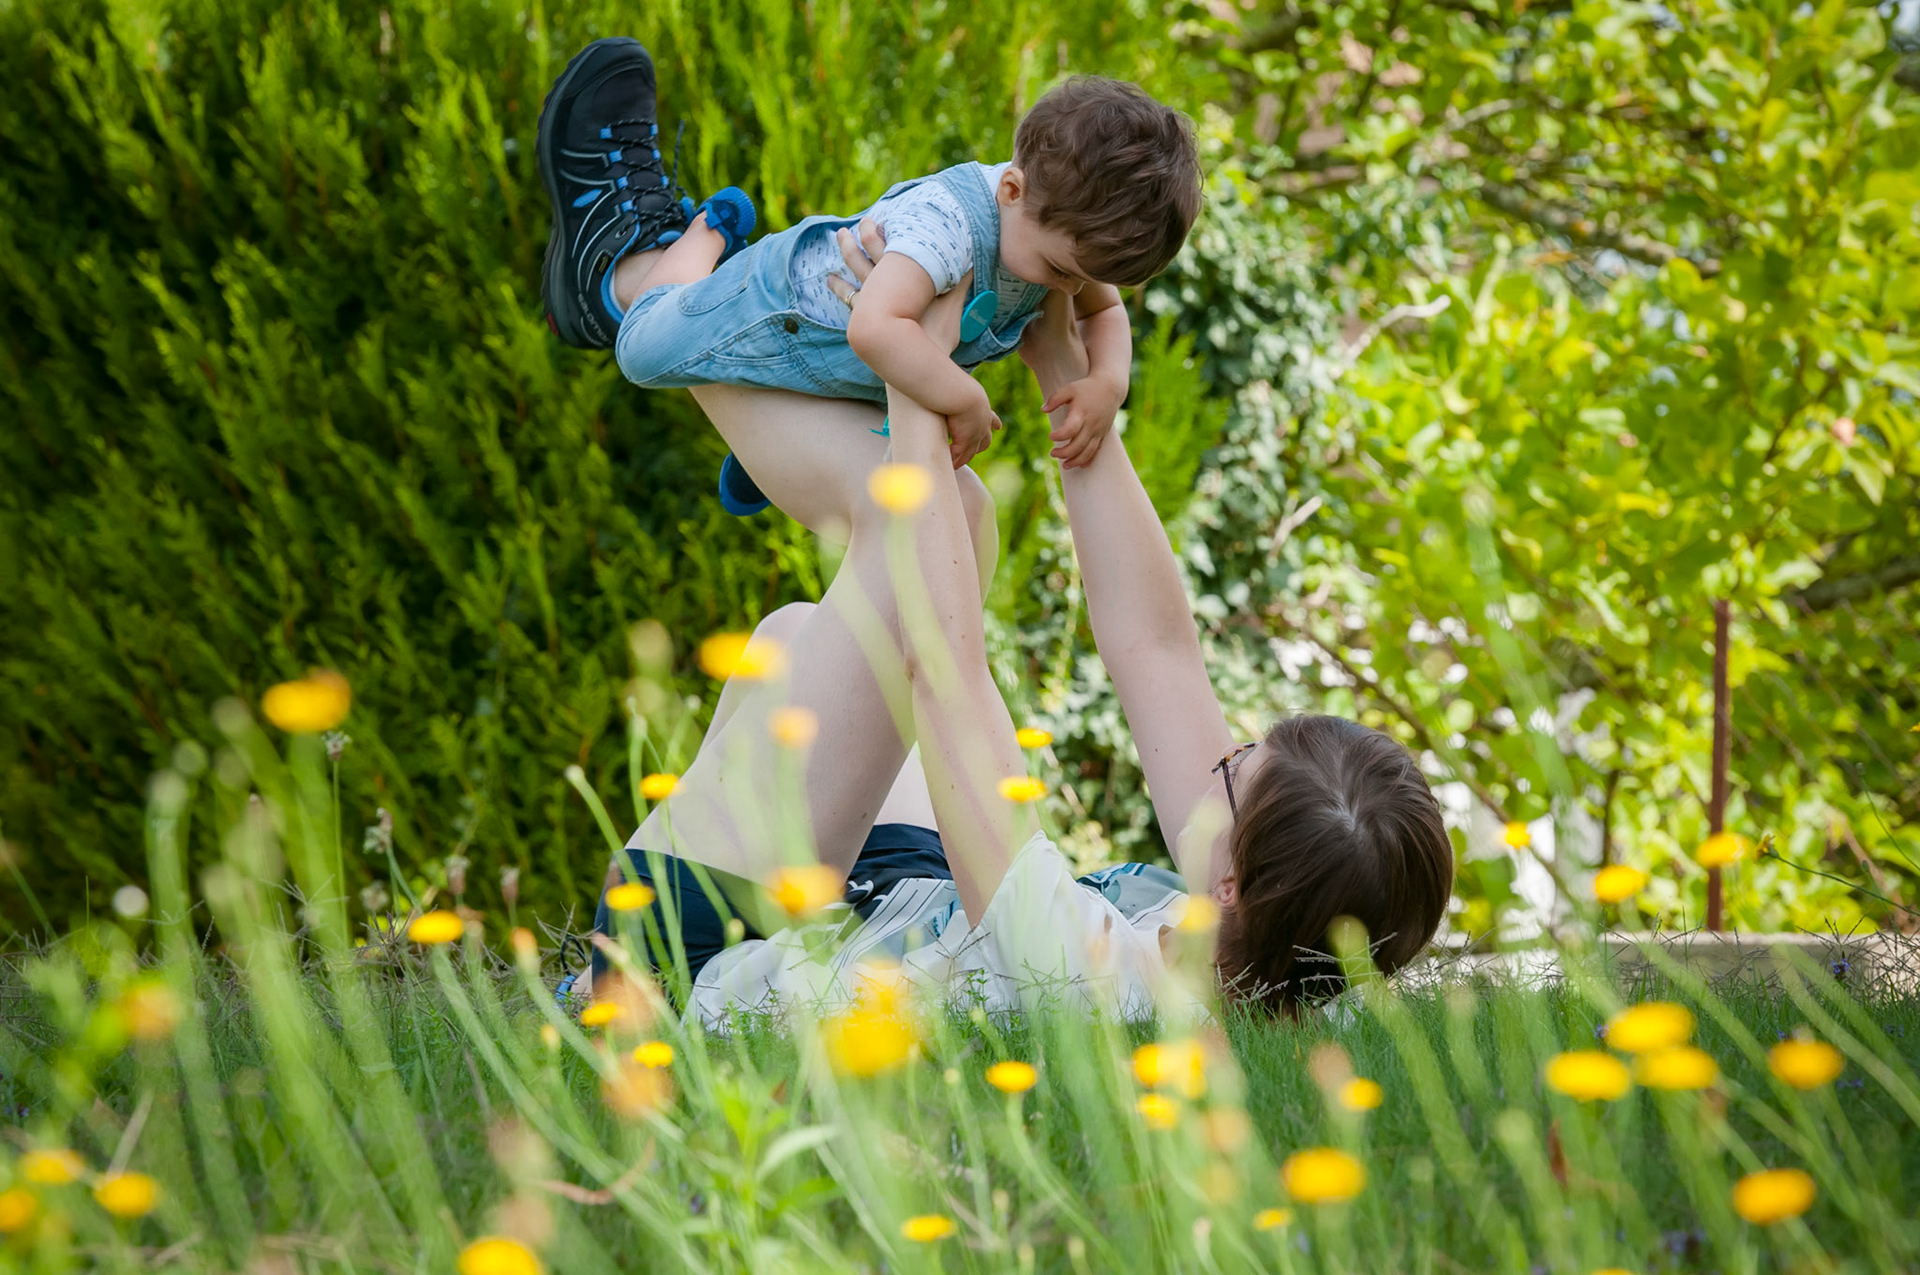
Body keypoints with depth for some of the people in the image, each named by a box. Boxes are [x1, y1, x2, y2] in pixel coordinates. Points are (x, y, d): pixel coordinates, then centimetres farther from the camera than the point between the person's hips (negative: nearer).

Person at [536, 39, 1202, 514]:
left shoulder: (1064, 221, -26)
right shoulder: (948, 221, -50)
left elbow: (1106, 311, -7)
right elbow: (874, 328, -62)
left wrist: (1108, 382, -27)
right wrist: (965, 400, -54)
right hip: (790, 299, -7)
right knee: (649, 347, 14)